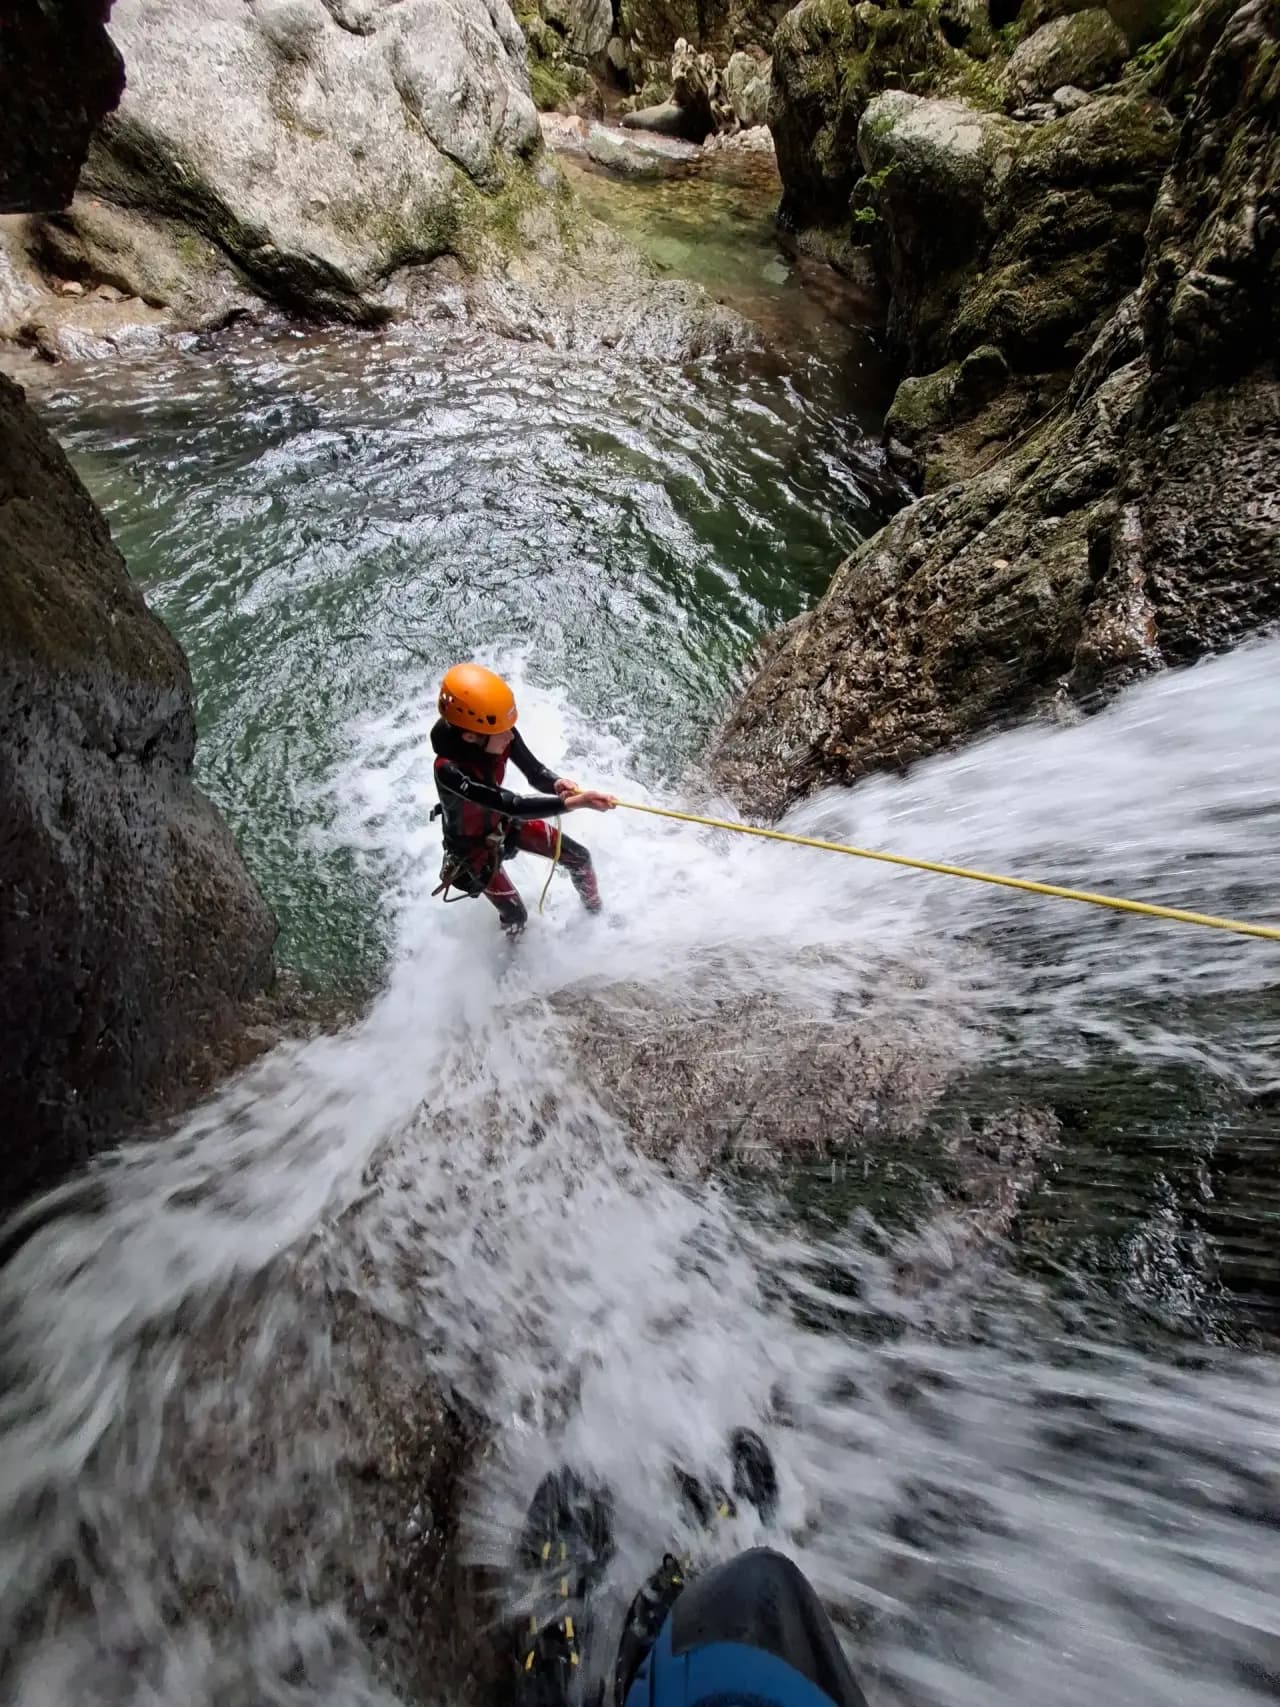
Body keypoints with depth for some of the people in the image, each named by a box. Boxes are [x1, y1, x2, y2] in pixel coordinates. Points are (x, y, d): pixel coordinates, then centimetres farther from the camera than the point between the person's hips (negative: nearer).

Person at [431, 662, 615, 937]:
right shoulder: (449, 770, -43)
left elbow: (535, 773, -20)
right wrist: (574, 802, -54)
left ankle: (594, 911, 44)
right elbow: (511, 805, -48)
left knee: (580, 858, 10)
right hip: (473, 845, -5)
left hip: (503, 821, 6)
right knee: (516, 917, 4)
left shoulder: (501, 734, -27)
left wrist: (556, 784, -43)